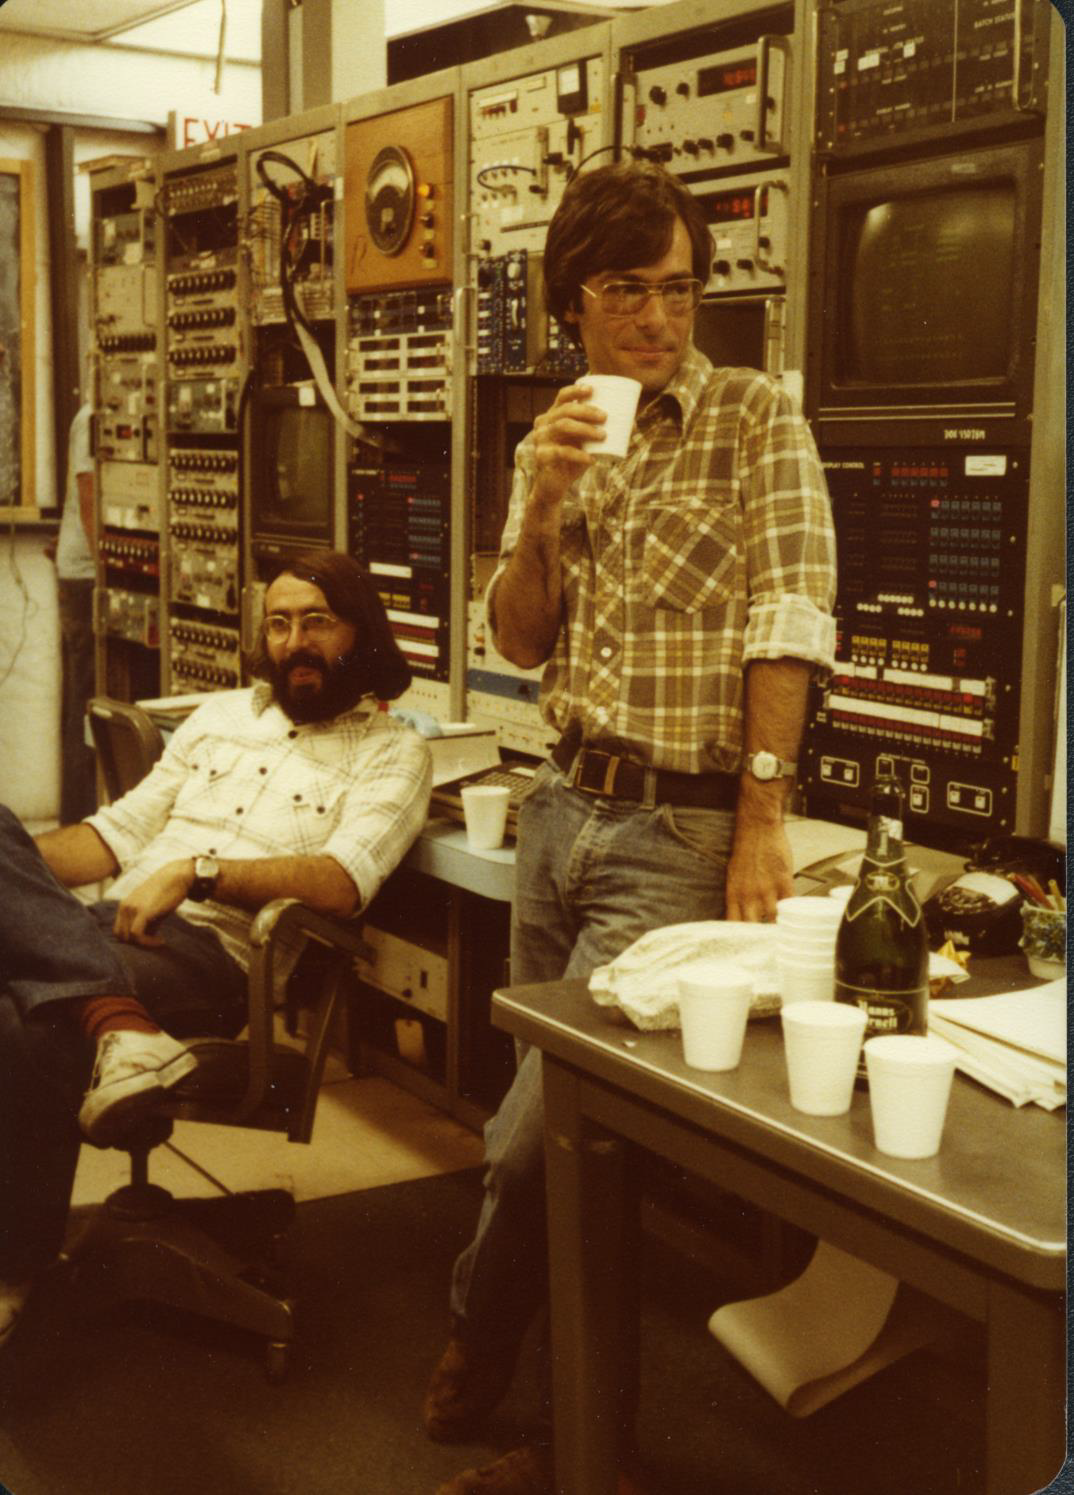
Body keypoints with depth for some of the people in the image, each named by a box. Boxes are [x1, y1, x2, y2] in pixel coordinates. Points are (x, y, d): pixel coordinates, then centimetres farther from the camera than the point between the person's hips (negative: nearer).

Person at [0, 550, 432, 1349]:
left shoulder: (392, 751, 7)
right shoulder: (222, 714, 27)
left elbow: (342, 880, -11)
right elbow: (123, 828, 24)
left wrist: (198, 872, -20)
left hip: (218, 952, -6)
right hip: (110, 926, 6)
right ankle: (116, 1024, -41)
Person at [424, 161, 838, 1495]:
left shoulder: (754, 420, -6)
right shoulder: (556, 443, 12)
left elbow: (788, 629, -13)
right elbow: (519, 644, 9)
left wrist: (762, 825, -19)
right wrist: (543, 508, -8)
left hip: (682, 831, -6)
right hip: (564, 805, 6)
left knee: (538, 1125, -5)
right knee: (553, 1109, 14)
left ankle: (482, 1334, 23)